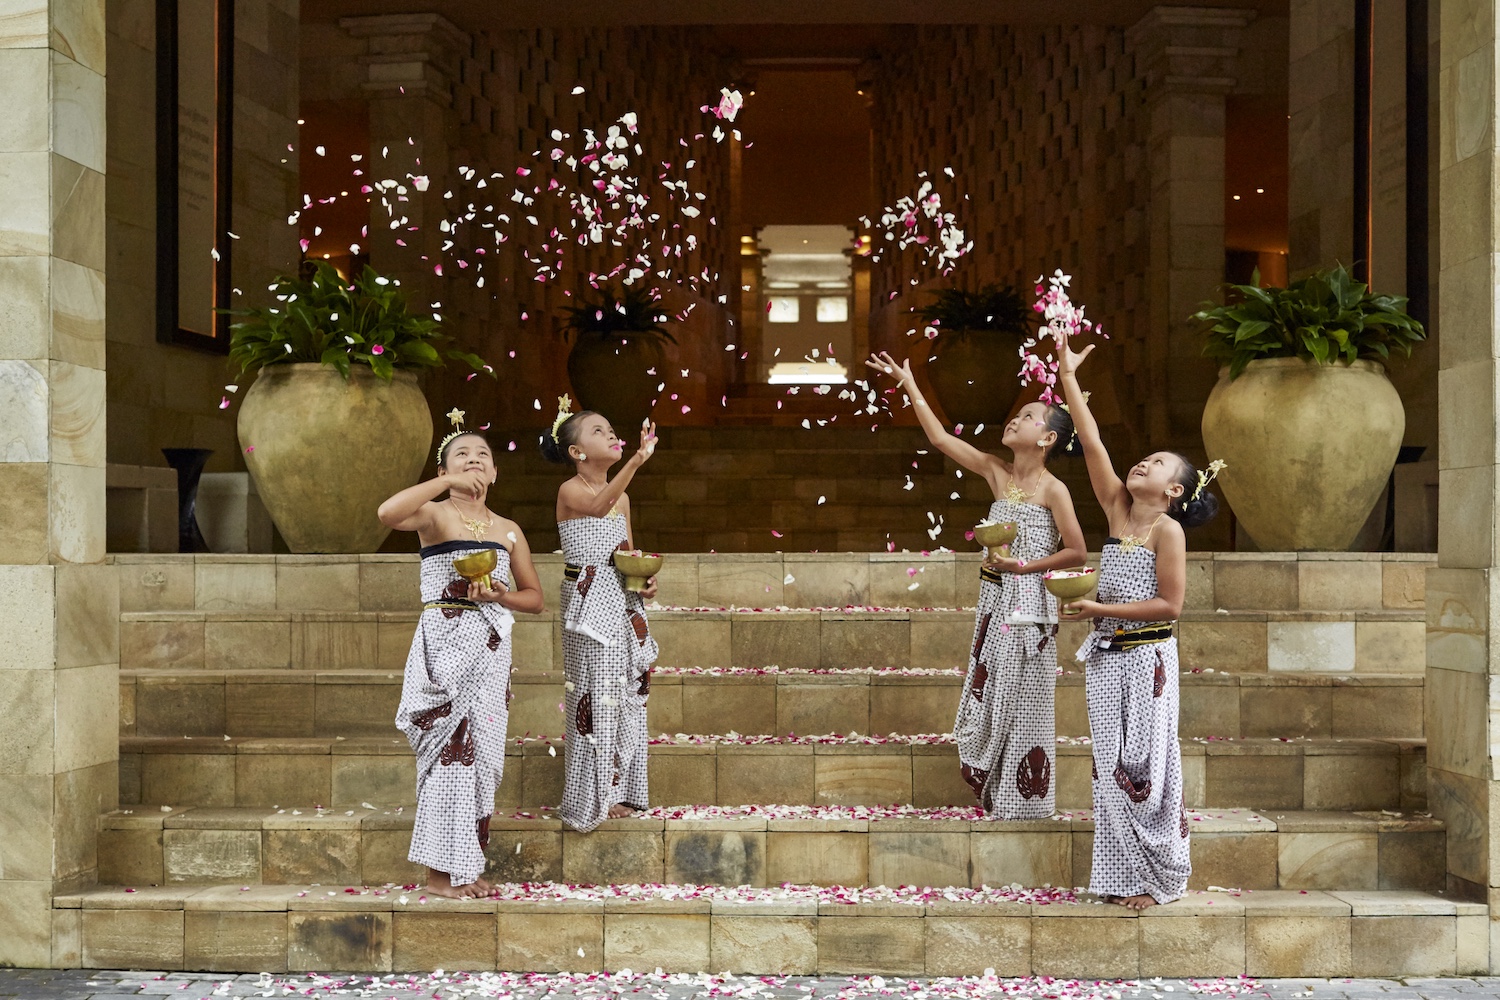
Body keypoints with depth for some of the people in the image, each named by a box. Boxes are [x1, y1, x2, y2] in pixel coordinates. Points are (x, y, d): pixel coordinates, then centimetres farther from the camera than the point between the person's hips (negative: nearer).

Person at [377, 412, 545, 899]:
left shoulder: (508, 530, 11)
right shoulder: (436, 515, -3)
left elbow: (534, 597, 16)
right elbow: (388, 513, -27)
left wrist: (500, 596, -5)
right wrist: (448, 483, -24)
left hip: (491, 649, 5)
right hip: (444, 645, -5)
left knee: (481, 753, 6)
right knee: (452, 749, -8)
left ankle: (465, 865, 17)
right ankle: (440, 870, 1)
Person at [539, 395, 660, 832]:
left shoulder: (622, 497, 13)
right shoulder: (570, 491, -9)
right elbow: (598, 506, -33)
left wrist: (646, 578, -2)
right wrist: (637, 459, -44)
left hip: (623, 602, 7)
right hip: (589, 601, -7)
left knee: (626, 690, 9)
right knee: (596, 692, -4)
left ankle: (617, 790, 19)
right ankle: (591, 796, 6)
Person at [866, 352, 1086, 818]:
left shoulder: (1053, 490, -11)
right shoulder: (996, 472, 4)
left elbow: (1077, 552, -10)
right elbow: (941, 438, 4)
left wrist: (1023, 565, -16)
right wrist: (908, 383, 3)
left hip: (1028, 608, -6)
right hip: (993, 603, 6)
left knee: (1022, 704, 2)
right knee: (987, 699, 10)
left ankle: (1026, 802, 13)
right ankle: (994, 795, 23)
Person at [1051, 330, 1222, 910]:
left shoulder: (1168, 528, -9)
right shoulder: (1118, 508, 6)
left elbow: (1170, 605, -14)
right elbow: (1091, 442, 5)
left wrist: (1102, 609, -14)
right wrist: (1068, 375, 3)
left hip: (1147, 657, -6)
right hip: (1105, 656, 6)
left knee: (1146, 766, -1)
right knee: (1111, 765, 7)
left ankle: (1160, 877, 10)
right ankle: (1123, 874, 15)